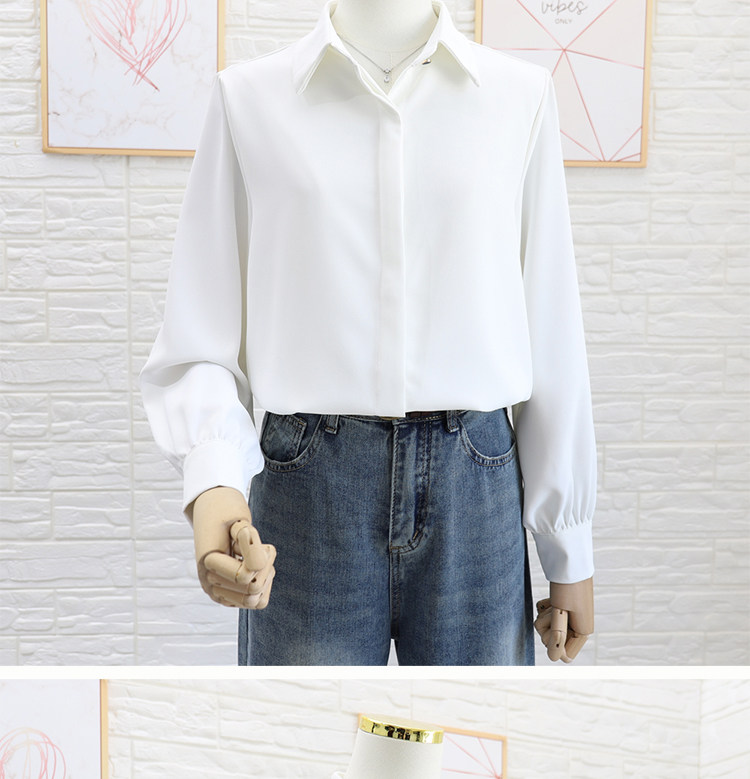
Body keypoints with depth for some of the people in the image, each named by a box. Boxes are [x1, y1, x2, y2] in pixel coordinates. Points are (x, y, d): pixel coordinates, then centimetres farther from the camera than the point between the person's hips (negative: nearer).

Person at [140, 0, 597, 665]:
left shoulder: (521, 95, 6)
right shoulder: (248, 97, 4)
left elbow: (552, 341, 6)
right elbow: (199, 343, 1)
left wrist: (570, 550, 8)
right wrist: (212, 482, -19)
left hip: (476, 486, 1)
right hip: (309, 488, -1)